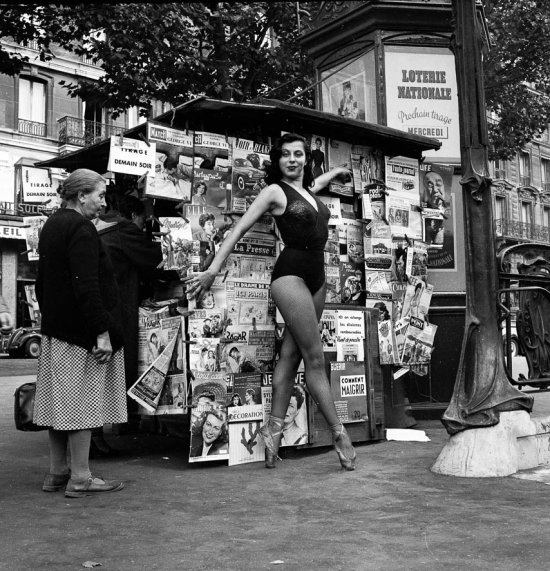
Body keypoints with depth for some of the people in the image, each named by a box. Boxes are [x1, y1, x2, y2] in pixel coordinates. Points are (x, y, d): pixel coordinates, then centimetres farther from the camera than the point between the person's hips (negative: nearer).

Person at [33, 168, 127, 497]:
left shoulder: (52, 226, 16)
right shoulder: (81, 229, -15)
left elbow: (42, 282, 21)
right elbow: (87, 286, -23)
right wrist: (103, 332, -22)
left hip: (56, 329, 10)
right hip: (82, 333, -10)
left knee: (61, 402, 14)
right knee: (82, 401, -3)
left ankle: (58, 472, 23)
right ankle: (80, 479, 4)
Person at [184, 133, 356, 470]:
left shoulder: (310, 190, 17)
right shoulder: (275, 191, -1)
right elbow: (240, 229, -4)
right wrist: (213, 270, -8)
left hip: (316, 278, 7)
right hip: (291, 274, -7)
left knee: (291, 354, 6)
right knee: (315, 357, -6)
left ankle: (275, 427, 12)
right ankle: (339, 433, -2)